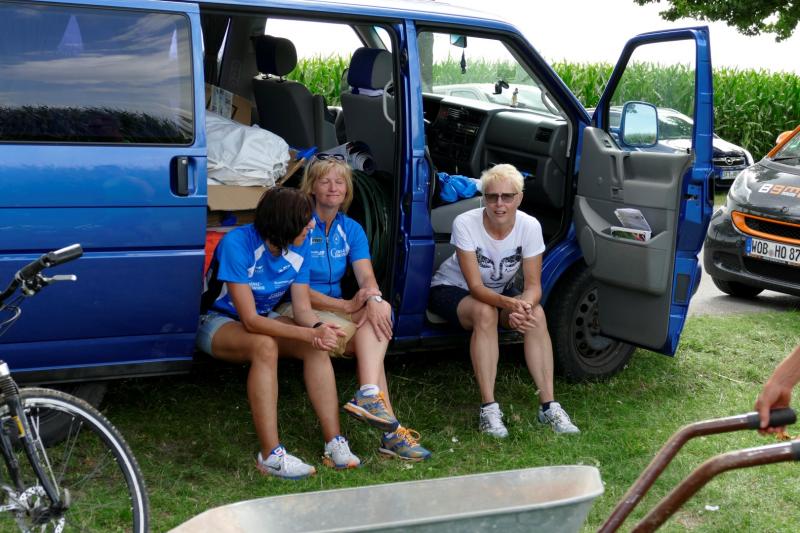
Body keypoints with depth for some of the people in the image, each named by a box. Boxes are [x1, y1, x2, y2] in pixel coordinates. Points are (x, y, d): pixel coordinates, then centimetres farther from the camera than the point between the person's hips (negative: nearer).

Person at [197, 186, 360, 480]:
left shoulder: (300, 246, -11)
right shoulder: (237, 244, -30)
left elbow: (302, 307, -10)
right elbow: (250, 320, -32)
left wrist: (318, 328, -34)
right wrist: (309, 334, -40)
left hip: (264, 318, 6)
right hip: (217, 321, -5)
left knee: (318, 346, -24)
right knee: (265, 346, -38)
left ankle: (334, 442, -25)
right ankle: (270, 455, -38)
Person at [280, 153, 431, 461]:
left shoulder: (351, 229, 9)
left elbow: (366, 276, -5)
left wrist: (374, 298, -30)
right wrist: (346, 306, -23)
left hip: (338, 309, 6)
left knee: (381, 310, -25)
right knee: (371, 337, -25)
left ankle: (369, 397, -39)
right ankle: (389, 430, -29)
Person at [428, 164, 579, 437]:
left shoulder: (530, 226, -20)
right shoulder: (465, 224, -29)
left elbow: (533, 285, -18)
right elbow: (476, 287, -30)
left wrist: (524, 305, -42)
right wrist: (508, 303, -50)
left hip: (500, 291, 4)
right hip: (451, 289, -3)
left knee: (536, 314, -26)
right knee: (485, 313, -36)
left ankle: (548, 405, -22)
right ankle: (488, 409, -32)